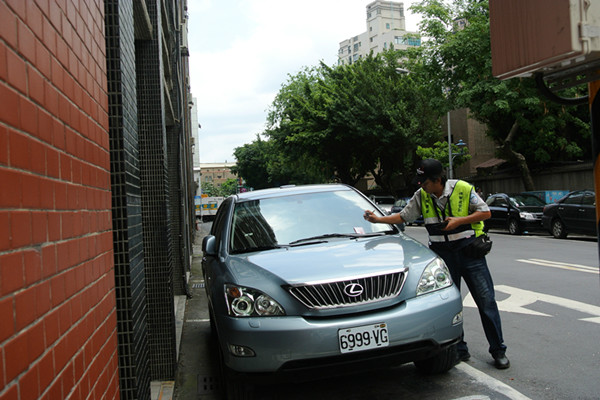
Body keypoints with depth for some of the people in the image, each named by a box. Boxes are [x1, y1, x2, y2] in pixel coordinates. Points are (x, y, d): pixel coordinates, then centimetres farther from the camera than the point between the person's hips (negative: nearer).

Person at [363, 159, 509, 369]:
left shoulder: (463, 189, -9)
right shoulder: (421, 196, 1)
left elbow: (485, 212, -5)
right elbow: (403, 216, 8)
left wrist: (459, 220, -16)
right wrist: (378, 219, -1)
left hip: (469, 249, -3)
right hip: (443, 253, 3)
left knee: (486, 300, 0)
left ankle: (498, 351, 11)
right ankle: (459, 350, 18)